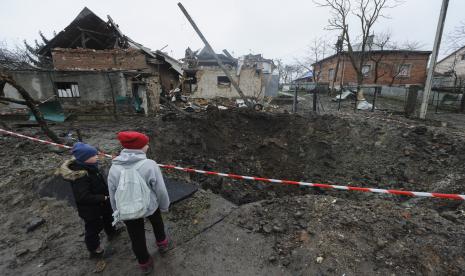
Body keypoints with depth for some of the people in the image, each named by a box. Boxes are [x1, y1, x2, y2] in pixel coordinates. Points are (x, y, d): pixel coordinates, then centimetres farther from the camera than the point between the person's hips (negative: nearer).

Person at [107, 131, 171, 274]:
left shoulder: (114, 168, -17)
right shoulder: (149, 165, -28)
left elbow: (113, 196, -4)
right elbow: (160, 190, -19)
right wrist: (164, 206, 0)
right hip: (150, 206, -2)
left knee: (137, 238, 23)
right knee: (157, 223, 32)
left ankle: (144, 263, 47)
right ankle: (162, 243, 56)